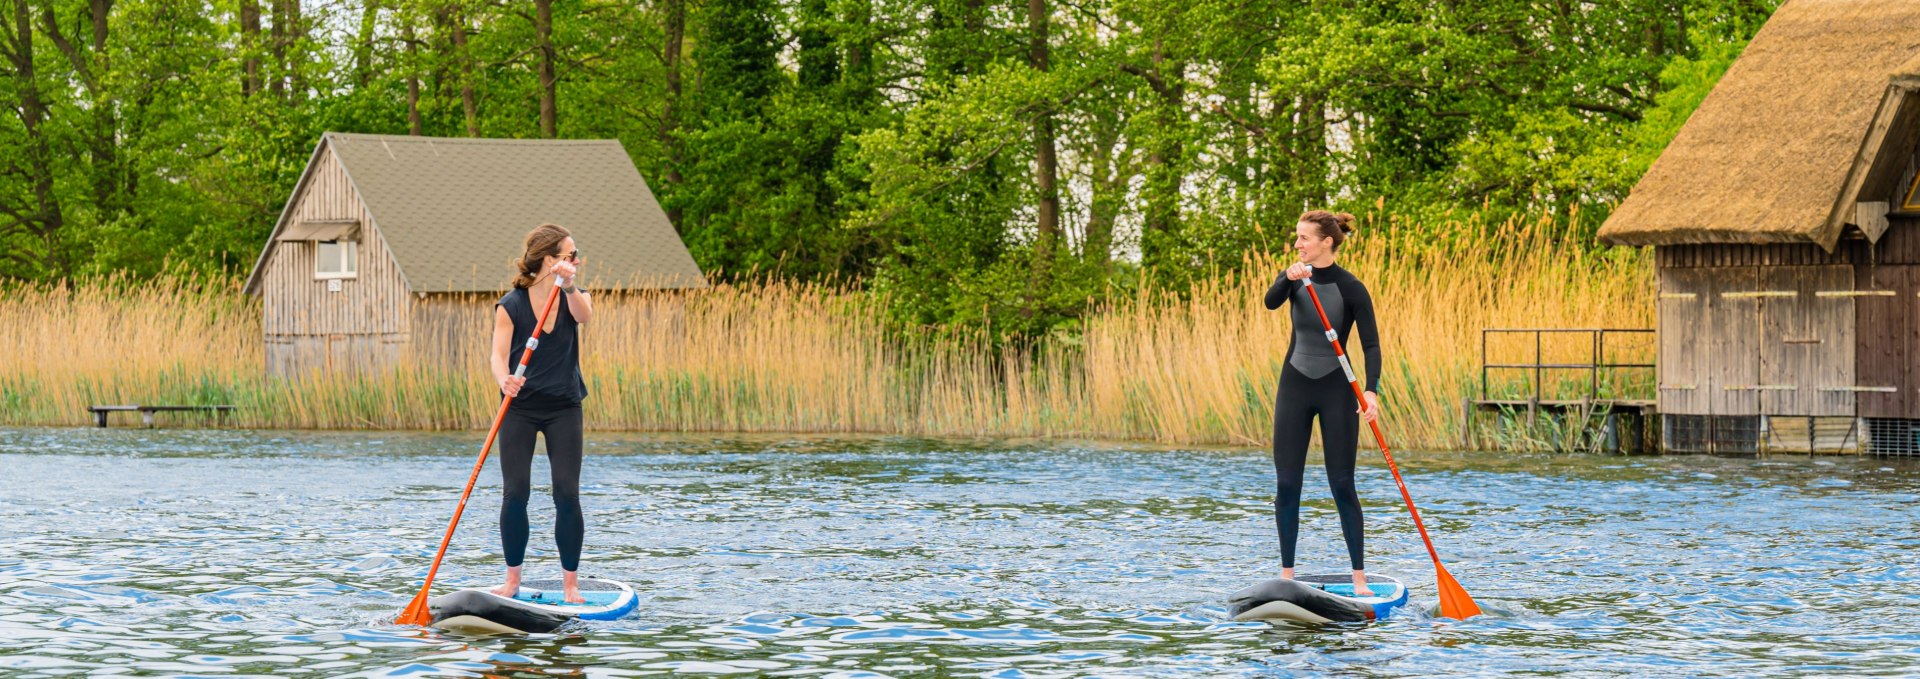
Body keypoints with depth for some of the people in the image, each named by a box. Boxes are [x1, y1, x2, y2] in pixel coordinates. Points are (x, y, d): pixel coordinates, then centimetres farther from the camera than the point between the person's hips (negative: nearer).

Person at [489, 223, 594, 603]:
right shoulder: (510, 306, -4)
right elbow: (499, 356, -14)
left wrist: (568, 286, -41)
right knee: (514, 494, -7)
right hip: (520, 407, -1)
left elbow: (584, 315, -21)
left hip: (563, 408, 1)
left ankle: (571, 583, 1)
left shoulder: (572, 297, 3)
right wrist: (504, 380, -36)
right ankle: (512, 581, 6)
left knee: (567, 494, -6)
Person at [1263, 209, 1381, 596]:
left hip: (1336, 390, -4)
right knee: (1286, 484, 2)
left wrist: (1371, 391, -30)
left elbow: (1371, 344, -15)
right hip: (1295, 386, 4)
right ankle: (1286, 574, 9)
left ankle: (1359, 577, 4)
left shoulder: (1351, 289, -10)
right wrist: (1289, 278, -40)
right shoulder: (1295, 278, 2)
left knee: (1342, 484, -3)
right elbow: (1271, 302, -19)